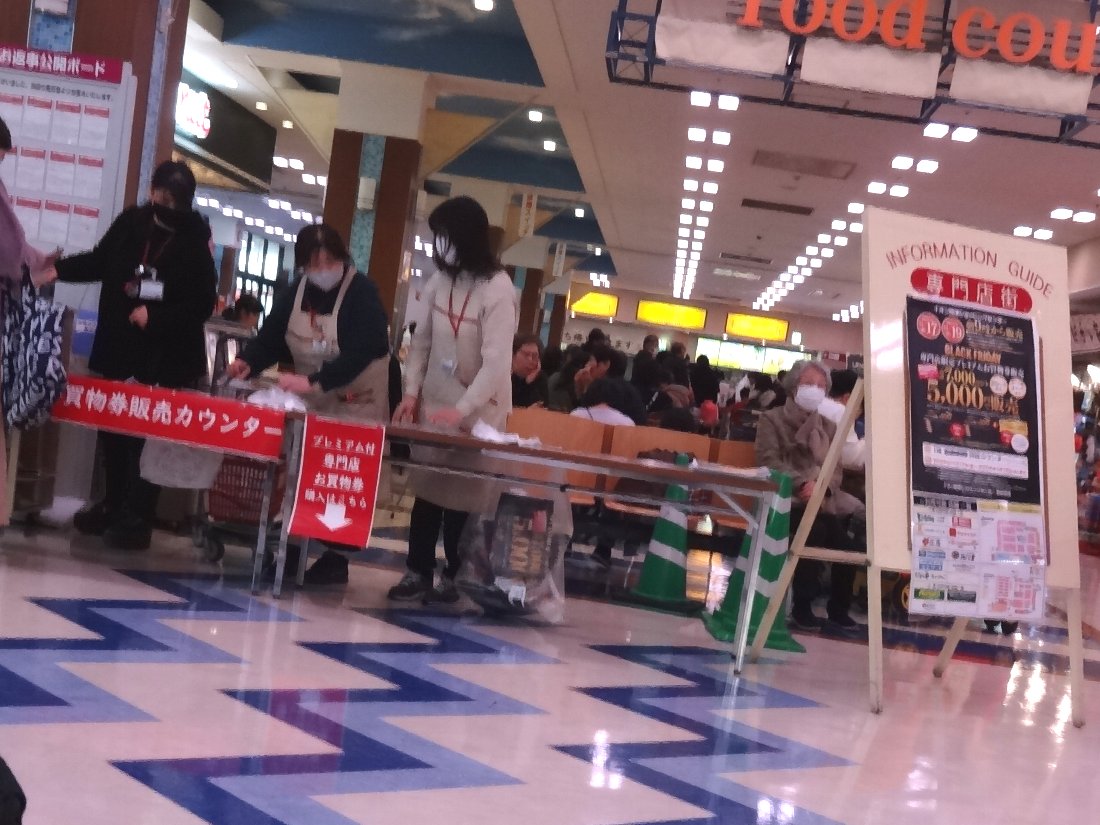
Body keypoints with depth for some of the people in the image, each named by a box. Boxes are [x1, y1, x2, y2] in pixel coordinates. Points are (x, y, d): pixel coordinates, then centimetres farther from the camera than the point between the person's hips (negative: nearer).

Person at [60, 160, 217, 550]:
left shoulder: (196, 242, -9)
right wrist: (59, 269, 2)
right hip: (118, 346, 5)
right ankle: (114, 505, 29)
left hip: (166, 357, -5)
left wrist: (155, 317, -19)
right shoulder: (131, 222, 3)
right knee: (111, 428, 12)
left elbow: (203, 305, -10)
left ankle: (137, 518, 4)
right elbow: (99, 263, 15)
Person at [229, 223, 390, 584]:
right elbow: (271, 337, -4)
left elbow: (361, 351, -29)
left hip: (356, 404, -5)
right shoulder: (294, 295, 0)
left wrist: (314, 381, -39)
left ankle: (336, 558, 6)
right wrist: (248, 363, -26)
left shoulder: (362, 292, -19)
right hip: (309, 403, 6)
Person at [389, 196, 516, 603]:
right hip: (435, 404, 5)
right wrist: (412, 391, -2)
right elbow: (423, 341, 9)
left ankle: (455, 575, 14)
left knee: (462, 494, 1)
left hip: (478, 412, -5)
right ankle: (418, 572, 13)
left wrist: (462, 409, -30)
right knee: (426, 488, 6)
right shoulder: (440, 280, 1)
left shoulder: (497, 289, -17)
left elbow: (497, 361, -23)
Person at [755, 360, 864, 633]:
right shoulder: (772, 419, 8)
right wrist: (802, 483, -21)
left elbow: (836, 470, 10)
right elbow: (769, 461, -6)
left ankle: (839, 609, -9)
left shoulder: (828, 427, 21)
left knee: (850, 538, -23)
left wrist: (821, 487, -14)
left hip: (823, 499, 4)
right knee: (816, 530, -33)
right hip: (786, 498, -4)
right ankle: (802, 607, -22)